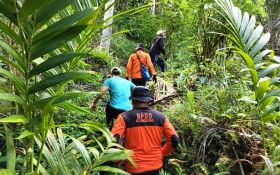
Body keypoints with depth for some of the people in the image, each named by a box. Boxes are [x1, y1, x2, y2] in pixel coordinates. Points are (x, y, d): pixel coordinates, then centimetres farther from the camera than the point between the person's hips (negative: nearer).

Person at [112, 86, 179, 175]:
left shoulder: (124, 117, -9)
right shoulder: (161, 117, -2)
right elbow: (174, 140, -3)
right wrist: (162, 153, 12)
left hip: (134, 167, -2)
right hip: (155, 166, 3)